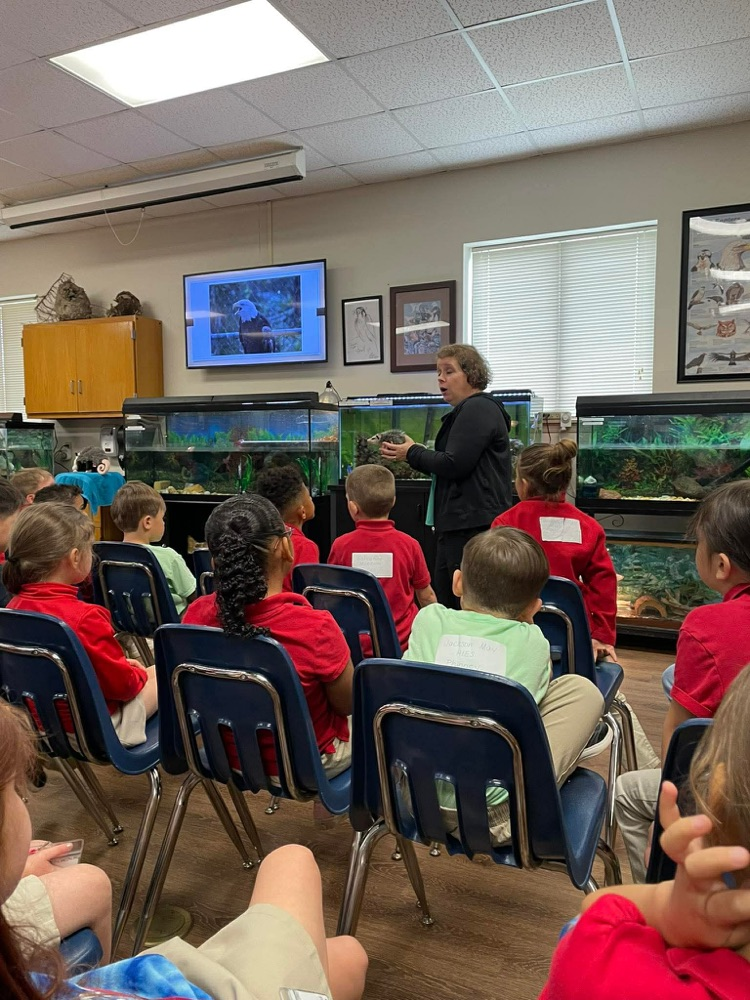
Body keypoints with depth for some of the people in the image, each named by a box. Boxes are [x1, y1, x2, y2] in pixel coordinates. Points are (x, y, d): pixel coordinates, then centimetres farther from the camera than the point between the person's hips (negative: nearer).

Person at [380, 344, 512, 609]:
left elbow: (454, 465, -19)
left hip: (473, 525, -11)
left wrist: (412, 453, -5)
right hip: (459, 524, 11)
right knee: (443, 602, 12)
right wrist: (412, 454, 10)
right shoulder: (466, 411, 22)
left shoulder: (478, 409, -11)